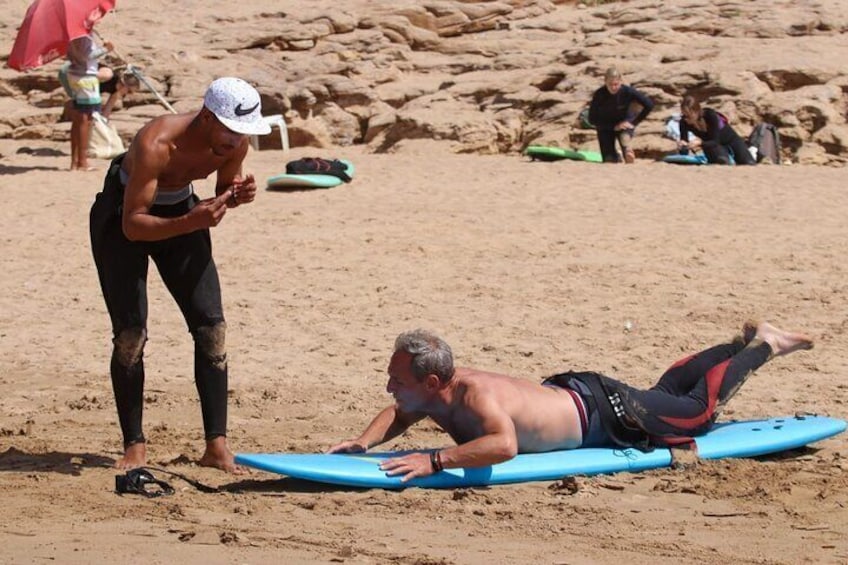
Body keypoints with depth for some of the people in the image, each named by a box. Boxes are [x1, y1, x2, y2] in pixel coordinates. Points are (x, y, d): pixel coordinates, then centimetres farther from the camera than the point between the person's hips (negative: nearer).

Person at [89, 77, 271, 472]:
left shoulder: (235, 144, -19)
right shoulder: (157, 145, -37)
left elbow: (222, 195, 2)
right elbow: (133, 225, -36)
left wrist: (236, 197, -23)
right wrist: (190, 223, -50)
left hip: (180, 208, 5)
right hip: (122, 214, -5)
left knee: (211, 326, -5)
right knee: (130, 333, -10)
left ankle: (217, 446, -3)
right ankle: (134, 445, 1)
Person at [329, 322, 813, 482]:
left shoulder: (474, 395, -42)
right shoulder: (432, 396, -17)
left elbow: (504, 445, -61)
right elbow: (397, 416, 5)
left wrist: (434, 461, -64)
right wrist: (364, 442, -15)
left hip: (600, 410, -7)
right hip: (565, 392, 7)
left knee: (699, 410, 12)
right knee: (664, 393, 29)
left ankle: (761, 348, 31)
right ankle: (746, 342, 47)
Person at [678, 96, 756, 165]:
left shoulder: (710, 115, -31)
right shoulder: (684, 122, -22)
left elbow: (715, 141, -32)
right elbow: (684, 153, -21)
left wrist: (700, 143, -51)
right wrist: (682, 146, -44)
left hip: (730, 139, -1)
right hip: (712, 145, 1)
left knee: (749, 163, -18)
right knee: (722, 160, -34)